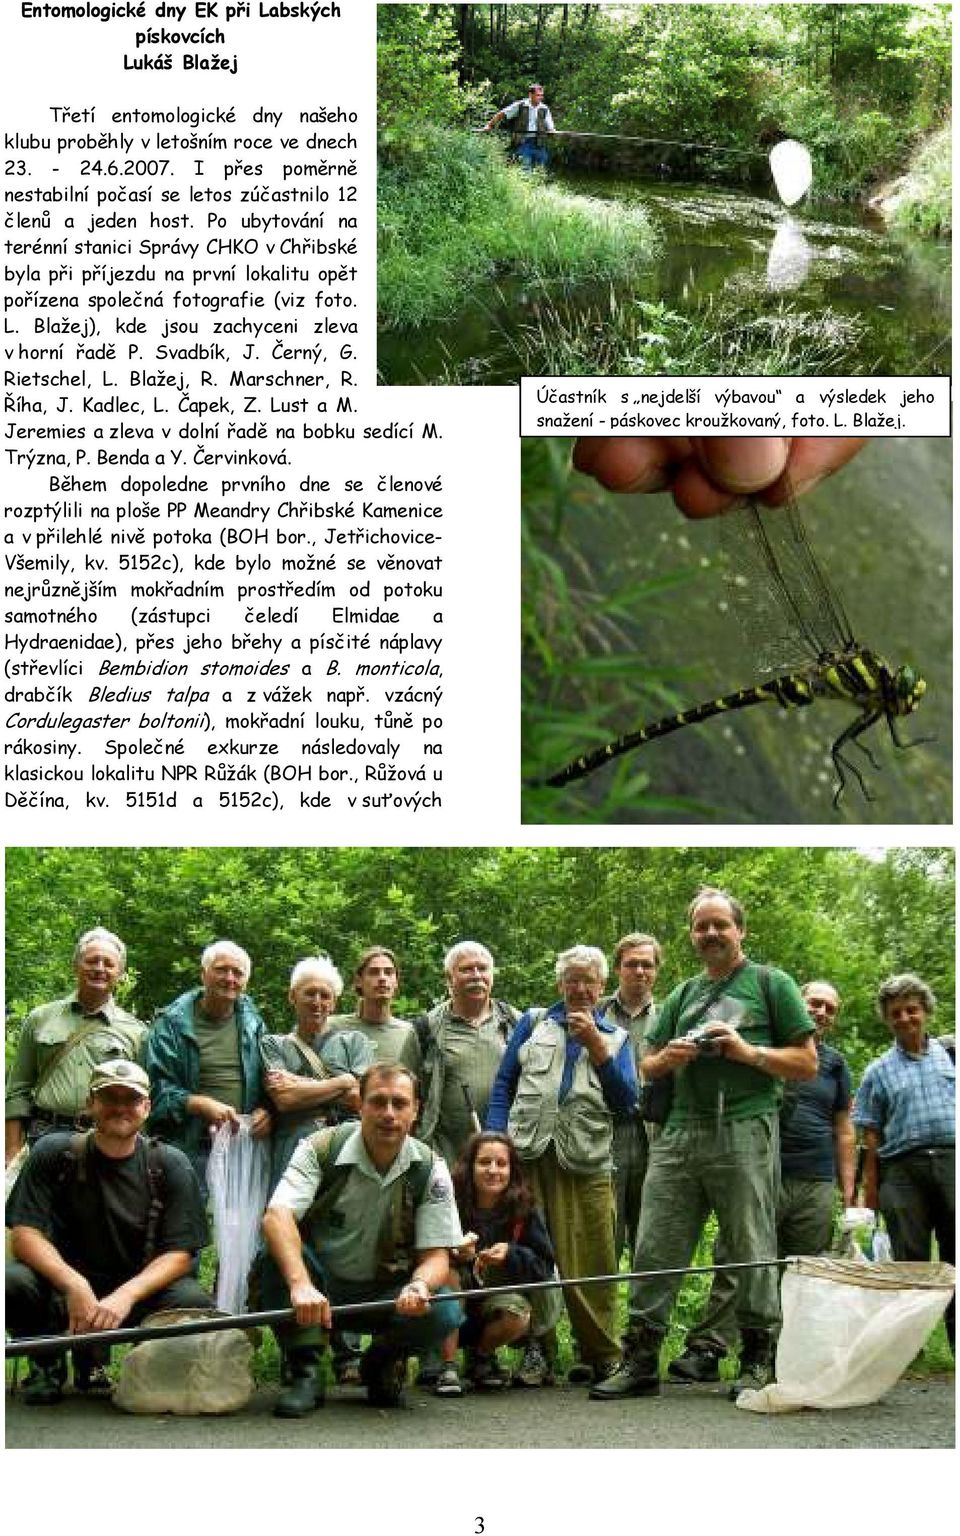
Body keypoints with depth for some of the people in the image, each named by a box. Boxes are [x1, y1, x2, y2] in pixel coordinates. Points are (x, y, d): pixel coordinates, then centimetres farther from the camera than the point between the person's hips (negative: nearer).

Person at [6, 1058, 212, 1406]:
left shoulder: (169, 1165, -2)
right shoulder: (55, 1153, -3)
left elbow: (179, 1255, -7)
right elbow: (24, 1235, -11)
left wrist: (124, 1296, -25)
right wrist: (74, 1285, -28)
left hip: (137, 1290, 2)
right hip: (60, 1290, -2)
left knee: (193, 1301, -28)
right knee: (13, 1282, -33)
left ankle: (92, 1358, 3)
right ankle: (48, 1363, 3)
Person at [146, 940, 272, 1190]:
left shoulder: (253, 1024, 15)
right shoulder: (171, 1023, 1)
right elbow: (158, 1089, -7)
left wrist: (266, 1111, -1)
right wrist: (203, 1105, -19)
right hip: (191, 1148, -4)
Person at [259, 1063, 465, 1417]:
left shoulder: (430, 1169, -7)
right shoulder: (321, 1149, -14)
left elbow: (436, 1255, -9)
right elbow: (276, 1217, -30)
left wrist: (419, 1285, -35)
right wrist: (301, 1285, -48)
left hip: (387, 1292, 2)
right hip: (321, 1288, -2)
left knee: (444, 1313, -28)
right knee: (277, 1253, -32)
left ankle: (381, 1362, 6)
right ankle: (304, 1374, -19)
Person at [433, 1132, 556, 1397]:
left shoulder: (525, 1212, -6)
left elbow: (545, 1266, -7)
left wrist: (511, 1255, -26)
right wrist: (456, 1254, -39)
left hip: (499, 1293, 1)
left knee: (519, 1316, -31)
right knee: (447, 1271, -31)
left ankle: (482, 1353, 5)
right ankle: (448, 1367, -23)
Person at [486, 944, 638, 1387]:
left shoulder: (615, 1037, 18)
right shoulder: (533, 1023, 17)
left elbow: (626, 1101, 6)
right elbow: (503, 1085, 13)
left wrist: (595, 1045, -1)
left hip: (586, 1160, 0)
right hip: (528, 1153, 0)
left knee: (590, 1260, -4)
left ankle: (600, 1353, 5)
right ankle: (536, 1350, 4)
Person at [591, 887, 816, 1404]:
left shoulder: (770, 983, 9)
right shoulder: (683, 996, 23)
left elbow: (807, 1063, 3)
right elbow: (647, 1067, 25)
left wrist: (749, 1052, -10)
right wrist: (668, 1057, 2)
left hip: (744, 1129, -4)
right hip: (679, 1132, 5)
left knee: (751, 1251, -1)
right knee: (656, 1248, -1)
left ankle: (756, 1362, 8)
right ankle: (640, 1360, 3)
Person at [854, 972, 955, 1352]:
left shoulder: (949, 1055, 15)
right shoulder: (879, 1071, 14)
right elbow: (870, 1136, 11)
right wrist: (870, 1189, 2)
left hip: (951, 1160, 0)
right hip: (902, 1168, 0)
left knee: (954, 1256, -3)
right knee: (909, 1260, 0)